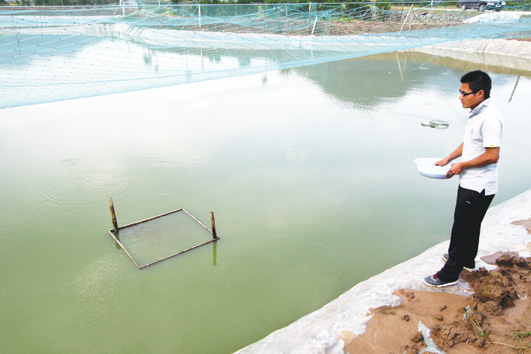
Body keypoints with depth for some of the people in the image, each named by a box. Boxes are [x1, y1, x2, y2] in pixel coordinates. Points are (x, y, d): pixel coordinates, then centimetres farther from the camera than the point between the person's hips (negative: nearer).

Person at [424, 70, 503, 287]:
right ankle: (467, 259, 45)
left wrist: (461, 165, -17)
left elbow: (492, 155, -27)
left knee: (462, 228, 1)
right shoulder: (476, 113, 7)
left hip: (479, 187, -10)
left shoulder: (489, 118, -25)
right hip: (469, 183, 10)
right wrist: (448, 159, 8)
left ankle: (450, 274, 14)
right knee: (470, 225, 25)